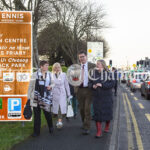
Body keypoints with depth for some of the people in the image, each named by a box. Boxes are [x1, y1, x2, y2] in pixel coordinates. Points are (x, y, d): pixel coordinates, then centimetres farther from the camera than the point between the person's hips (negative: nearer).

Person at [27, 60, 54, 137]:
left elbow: (53, 83, 15)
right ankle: (36, 131, 12)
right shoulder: (35, 74, 0)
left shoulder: (50, 74, 5)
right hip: (36, 97, -1)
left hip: (46, 97, 1)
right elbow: (30, 86, 3)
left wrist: (51, 86, -9)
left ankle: (50, 127, 34)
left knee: (47, 112, 6)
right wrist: (29, 96, 2)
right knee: (36, 115, 3)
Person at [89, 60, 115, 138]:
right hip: (96, 97, 2)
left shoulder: (108, 74, -4)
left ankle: (107, 127, 34)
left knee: (107, 112, 8)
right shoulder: (94, 73, 5)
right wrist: (92, 86, -12)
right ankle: (99, 131, -2)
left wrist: (102, 85, -22)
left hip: (106, 97, -2)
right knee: (97, 113, -4)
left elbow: (112, 84, -12)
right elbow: (90, 83, 10)